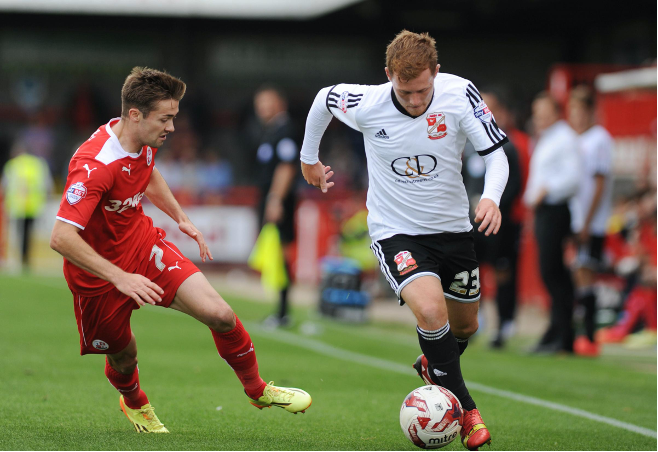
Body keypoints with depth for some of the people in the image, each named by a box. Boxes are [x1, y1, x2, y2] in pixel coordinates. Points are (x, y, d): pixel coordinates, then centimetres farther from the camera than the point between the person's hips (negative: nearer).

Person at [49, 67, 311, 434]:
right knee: (123, 355, 12)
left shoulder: (143, 141, -6)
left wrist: (181, 218, 14)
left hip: (144, 245, 6)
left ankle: (257, 390, 13)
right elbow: (61, 238, -38)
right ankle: (134, 403, 50)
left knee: (219, 314, -10)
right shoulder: (95, 166, -32)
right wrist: (119, 278, -41)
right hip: (98, 273, -6)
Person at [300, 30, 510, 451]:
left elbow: (496, 153, -14)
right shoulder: (367, 104, -19)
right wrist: (309, 157, 15)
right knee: (431, 310, -27)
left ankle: (432, 366, 53)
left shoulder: (461, 94, -18)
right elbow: (323, 98, 3)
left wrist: (491, 197, -34)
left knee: (464, 326, 17)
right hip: (395, 231, -3)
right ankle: (467, 412, -15)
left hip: (453, 228, 3)